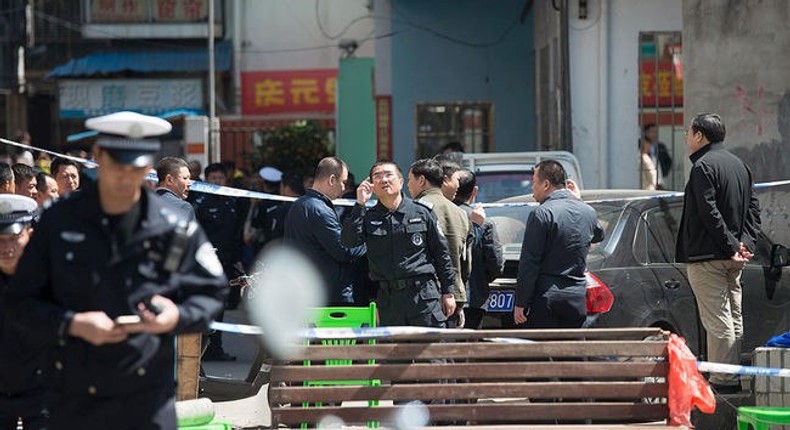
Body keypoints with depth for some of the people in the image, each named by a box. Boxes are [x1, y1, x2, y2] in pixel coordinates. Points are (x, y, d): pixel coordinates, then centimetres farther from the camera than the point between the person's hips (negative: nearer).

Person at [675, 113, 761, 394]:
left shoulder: (704, 166, -12)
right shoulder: (740, 165, 16)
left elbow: (709, 212, -19)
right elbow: (753, 207, 13)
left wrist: (730, 246, -16)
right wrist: (745, 243, 4)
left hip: (707, 256, -9)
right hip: (734, 258, 9)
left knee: (717, 320, -8)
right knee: (734, 318, 13)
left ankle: (722, 381, -8)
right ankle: (733, 376, 17)